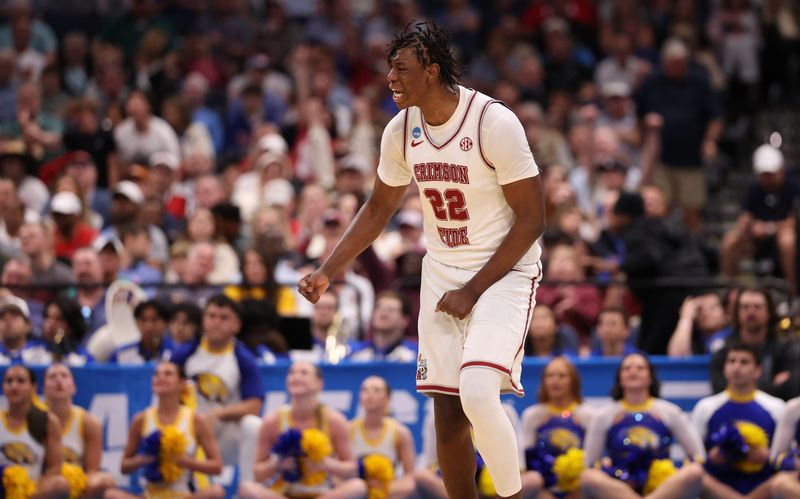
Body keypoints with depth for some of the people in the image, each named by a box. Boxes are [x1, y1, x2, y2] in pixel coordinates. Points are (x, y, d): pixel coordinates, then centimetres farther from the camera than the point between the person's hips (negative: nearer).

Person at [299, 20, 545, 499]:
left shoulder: (495, 123, -18)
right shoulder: (402, 130, 1)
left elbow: (532, 219, -14)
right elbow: (379, 208, 16)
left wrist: (473, 292, -15)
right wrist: (329, 271, 7)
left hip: (504, 272, -6)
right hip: (442, 274, 6)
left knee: (478, 392, -25)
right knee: (447, 413, 2)